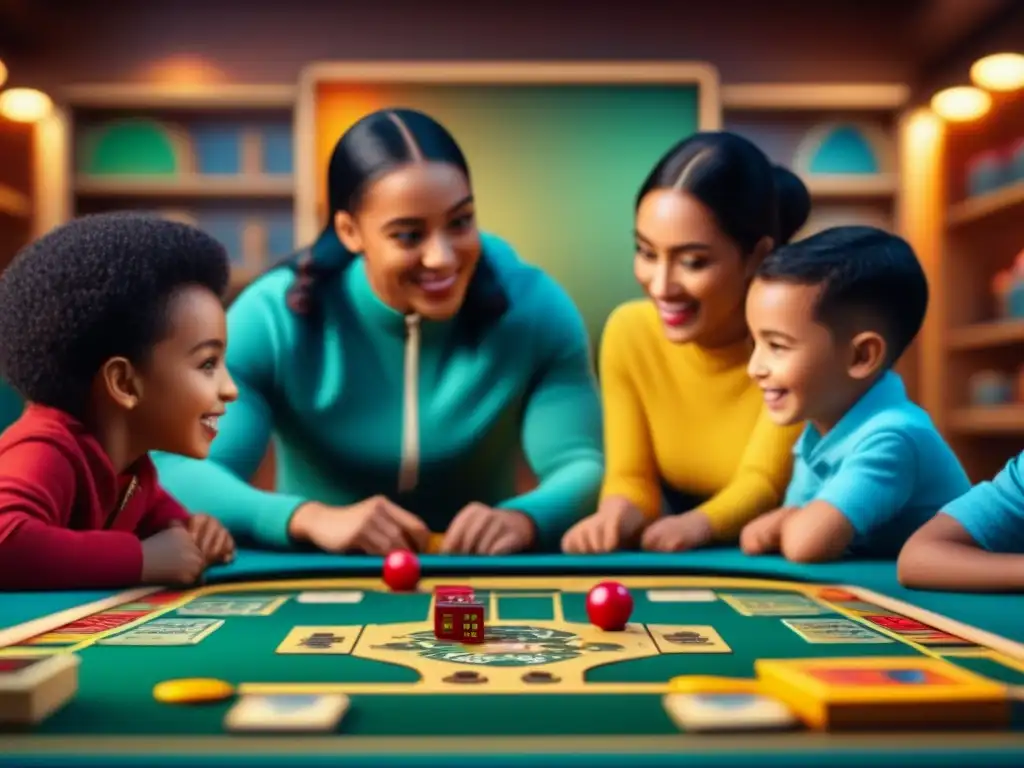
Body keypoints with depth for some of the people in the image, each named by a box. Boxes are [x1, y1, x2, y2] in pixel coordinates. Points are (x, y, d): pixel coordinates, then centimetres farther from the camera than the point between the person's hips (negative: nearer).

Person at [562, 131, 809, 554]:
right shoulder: (629, 331, -9)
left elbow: (763, 482, -19)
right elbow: (632, 476, -5)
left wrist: (698, 524, -40)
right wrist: (618, 513, -28)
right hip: (685, 567, 3)